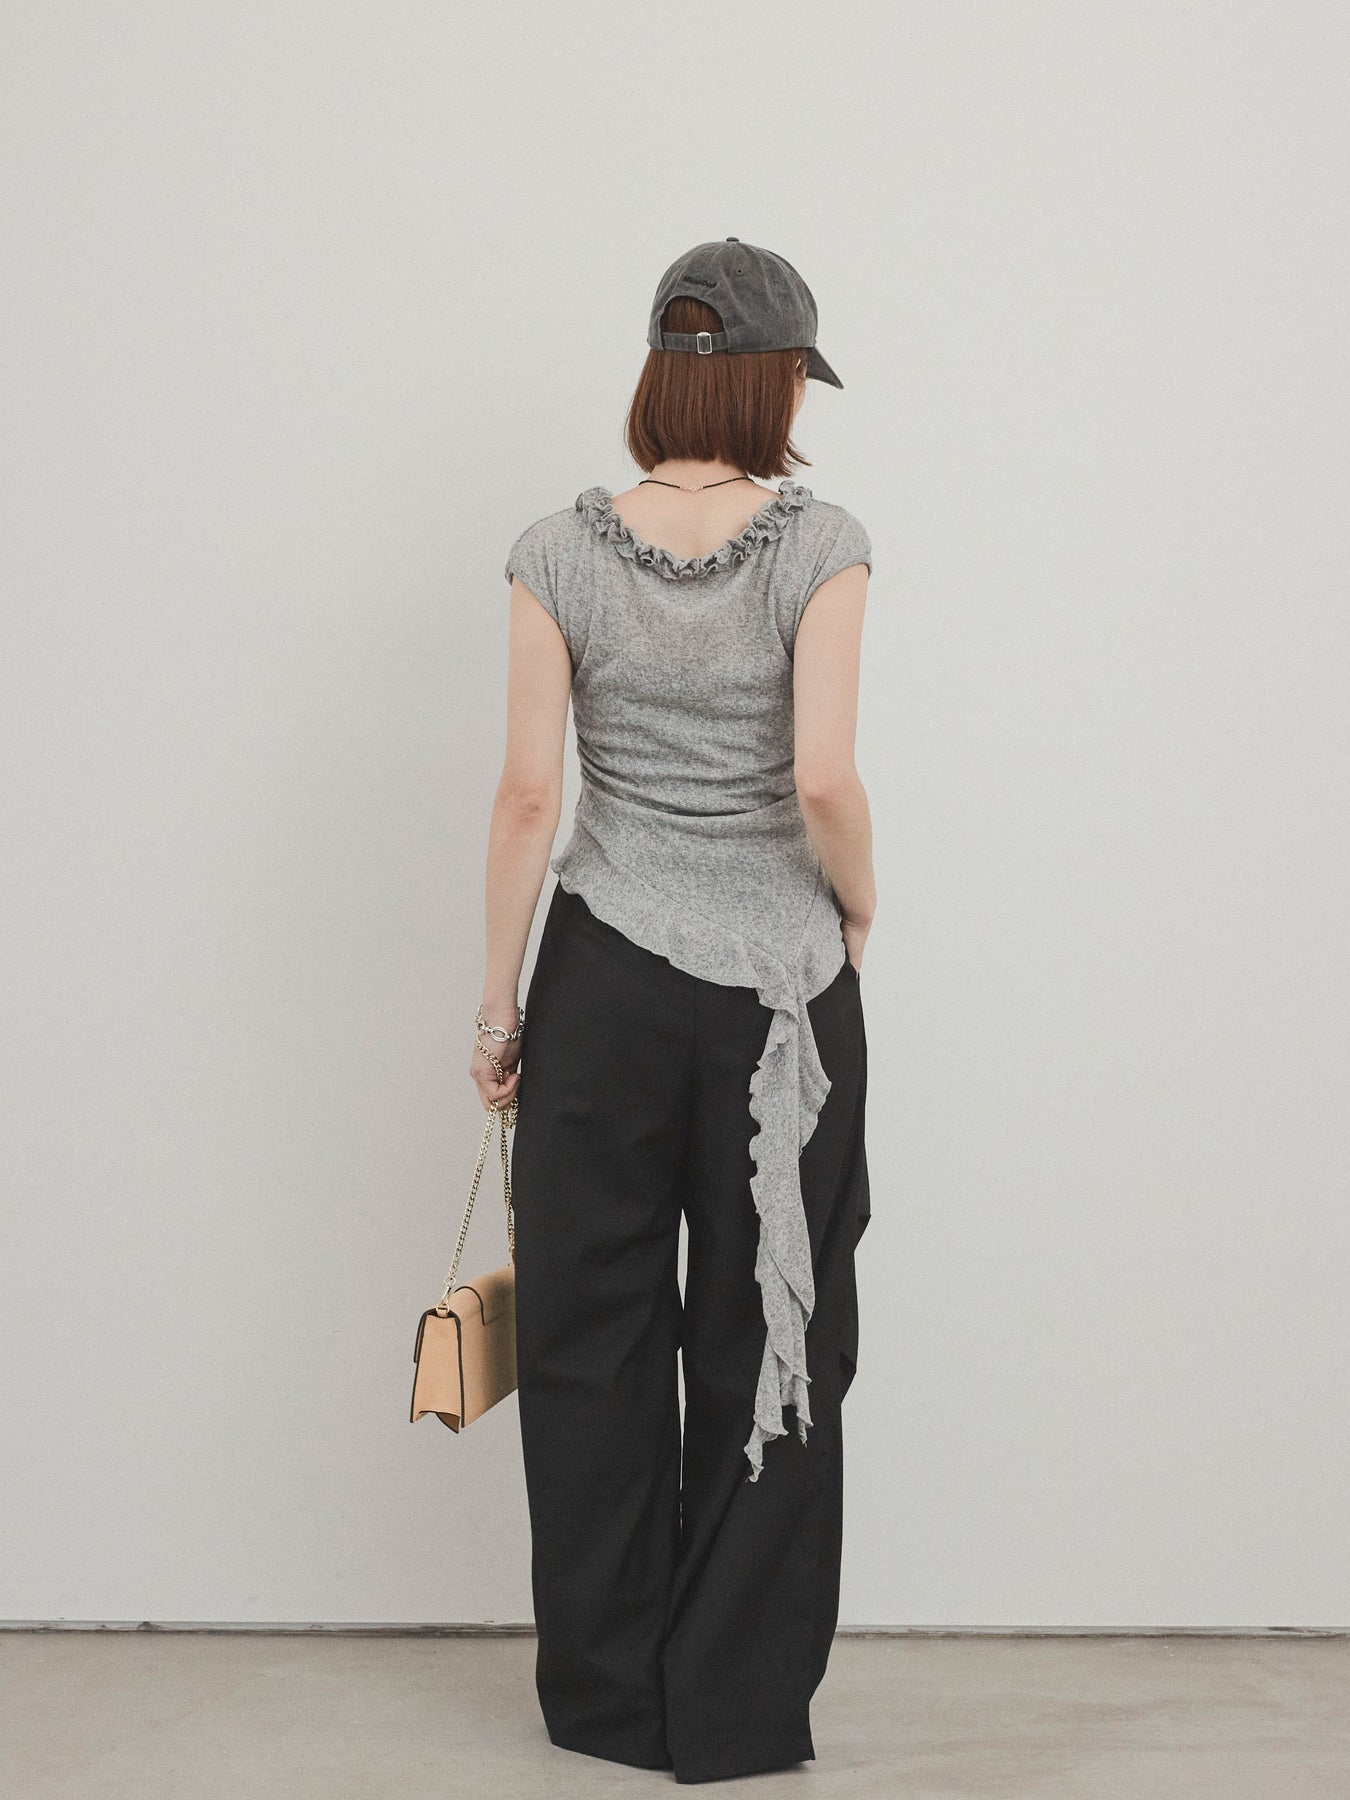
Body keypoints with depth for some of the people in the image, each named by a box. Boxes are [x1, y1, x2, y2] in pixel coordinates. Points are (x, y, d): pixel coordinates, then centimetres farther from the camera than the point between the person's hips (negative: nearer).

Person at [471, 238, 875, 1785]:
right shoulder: (818, 544, -9)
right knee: (769, 1336, 10)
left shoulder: (561, 552, -3)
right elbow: (823, 783, -17)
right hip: (780, 977, -1)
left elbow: (528, 796, -4)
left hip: (607, 967, 2)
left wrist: (498, 1002, 4)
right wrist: (858, 906, 3)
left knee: (596, 1327, 12)